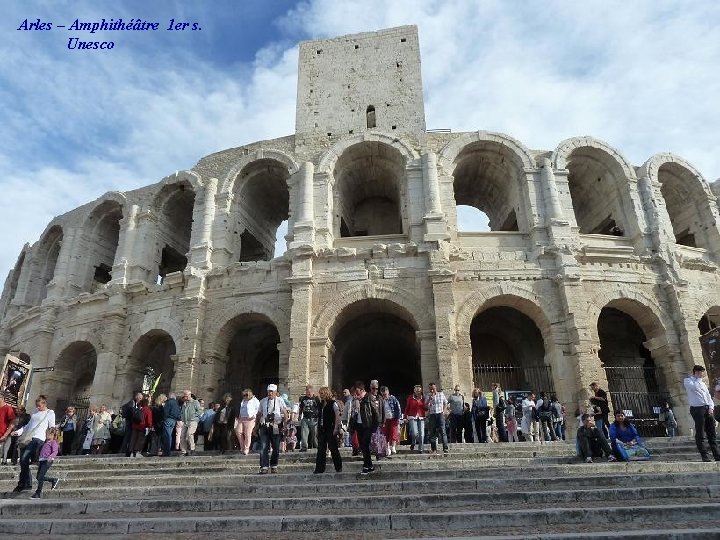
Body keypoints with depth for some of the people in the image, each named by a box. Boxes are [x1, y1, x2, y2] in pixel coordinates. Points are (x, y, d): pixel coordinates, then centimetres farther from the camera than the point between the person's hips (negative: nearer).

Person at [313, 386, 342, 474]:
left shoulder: (333, 403, -8)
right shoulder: (321, 404, 12)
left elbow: (337, 416, -11)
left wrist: (336, 428, -15)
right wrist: (318, 428, 12)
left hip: (330, 430, -6)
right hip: (322, 430, 6)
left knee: (333, 448, 2)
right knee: (321, 449, 5)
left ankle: (338, 467, 16)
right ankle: (319, 469, 9)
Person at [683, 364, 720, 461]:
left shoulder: (702, 382, 21)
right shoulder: (687, 380, 1)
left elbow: (708, 395, 17)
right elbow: (694, 387, -21)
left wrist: (711, 407, 2)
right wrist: (699, 378, -4)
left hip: (707, 409, 7)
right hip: (697, 409, -7)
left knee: (712, 433, 7)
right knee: (700, 434, -4)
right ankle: (704, 456, 0)